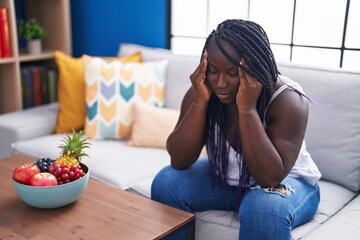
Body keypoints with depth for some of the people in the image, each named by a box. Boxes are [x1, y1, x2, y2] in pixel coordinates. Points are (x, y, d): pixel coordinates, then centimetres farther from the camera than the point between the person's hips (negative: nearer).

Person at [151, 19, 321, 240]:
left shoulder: (287, 99, -27)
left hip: (287, 181, -3)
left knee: (265, 206, -36)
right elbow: (179, 161, -21)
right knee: (165, 184, -17)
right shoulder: (202, 91, -16)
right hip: (226, 177, 4)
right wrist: (200, 102, -32)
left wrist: (247, 108, -39)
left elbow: (270, 178, -34)